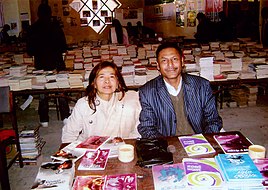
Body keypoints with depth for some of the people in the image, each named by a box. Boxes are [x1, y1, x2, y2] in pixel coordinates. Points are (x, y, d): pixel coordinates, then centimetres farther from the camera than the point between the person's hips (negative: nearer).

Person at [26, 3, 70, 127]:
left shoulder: (33, 29, -4)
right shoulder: (56, 27, -6)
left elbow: (29, 51, 0)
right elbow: (64, 47, -3)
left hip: (41, 65, 0)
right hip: (57, 64, 0)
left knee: (42, 92, 9)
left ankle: (44, 120, 13)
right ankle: (65, 117, 11)